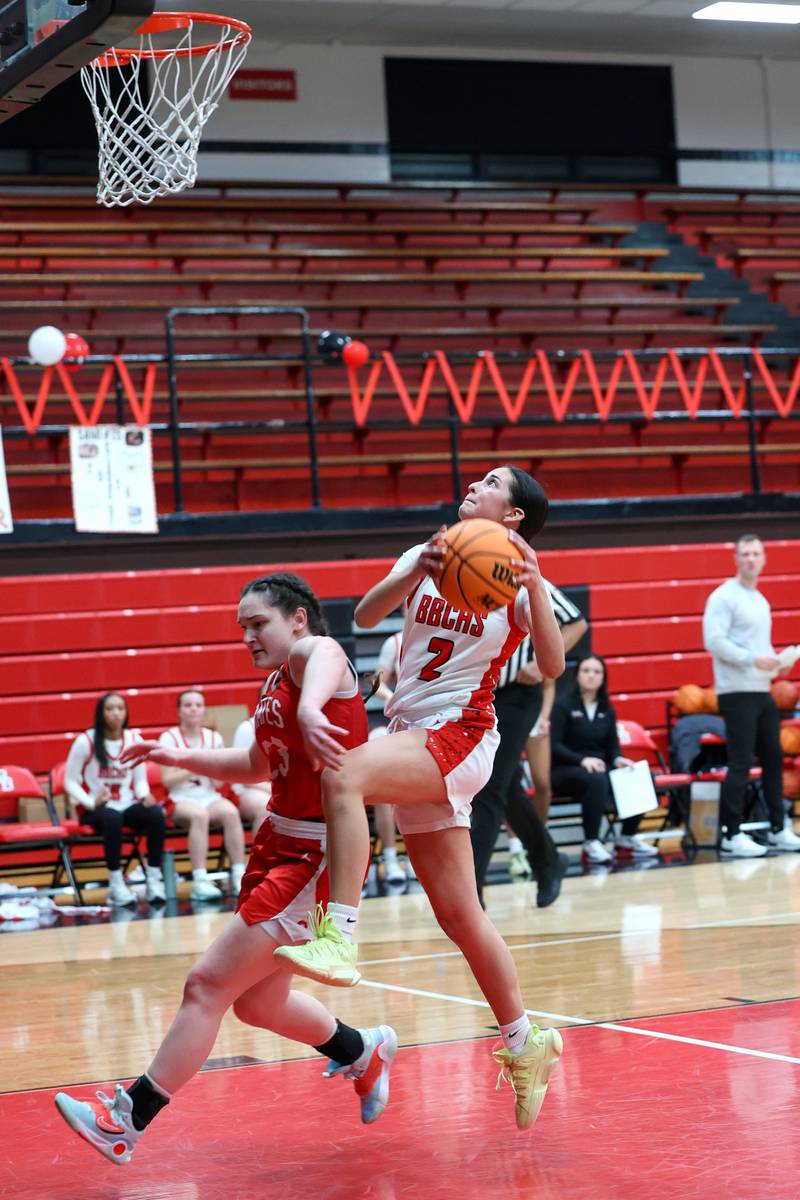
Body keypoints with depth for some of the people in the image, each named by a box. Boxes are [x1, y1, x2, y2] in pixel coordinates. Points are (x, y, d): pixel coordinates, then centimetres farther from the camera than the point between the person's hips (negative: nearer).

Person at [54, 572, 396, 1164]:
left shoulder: (315, 650, -14)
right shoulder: (275, 682, 14)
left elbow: (325, 664, -42)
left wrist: (309, 710, -65)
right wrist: (181, 757, 17)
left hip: (318, 856, -10)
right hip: (280, 843, 10)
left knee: (209, 984, -9)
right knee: (258, 1002, 19)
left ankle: (127, 1120, -1)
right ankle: (364, 1054, 43)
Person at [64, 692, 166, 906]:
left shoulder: (134, 740, 6)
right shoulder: (86, 741, -5)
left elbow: (140, 779, 13)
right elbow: (70, 781, -3)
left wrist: (145, 796, -10)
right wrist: (91, 802, -19)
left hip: (128, 805, 4)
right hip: (95, 809, -3)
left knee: (155, 814, -29)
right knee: (113, 819, -39)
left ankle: (154, 879, -21)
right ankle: (116, 885, -30)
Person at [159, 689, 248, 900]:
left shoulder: (214, 738, 11)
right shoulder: (169, 738, 0)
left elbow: (219, 782, 10)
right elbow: (167, 780, -6)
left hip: (209, 797, 3)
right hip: (180, 800, -3)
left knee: (231, 812, -30)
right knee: (199, 815, -37)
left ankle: (238, 877, -30)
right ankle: (200, 881, -40)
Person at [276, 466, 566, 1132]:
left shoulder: (519, 579, -1)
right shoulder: (427, 558, 12)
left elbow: (553, 665, -15)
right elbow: (366, 615, -3)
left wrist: (535, 589, -28)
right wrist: (416, 574, -19)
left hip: (460, 735, -6)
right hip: (414, 739, 6)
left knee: (343, 775, -33)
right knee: (459, 914, 8)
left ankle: (340, 939, -38)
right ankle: (524, 1043, 20)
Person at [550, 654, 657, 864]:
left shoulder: (606, 709, 11)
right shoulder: (563, 704, -5)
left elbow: (612, 746, 11)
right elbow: (554, 745, -12)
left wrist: (618, 759, -13)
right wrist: (582, 760, -26)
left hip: (600, 768, 5)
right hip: (565, 770, -5)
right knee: (596, 779, -38)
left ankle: (627, 837, -2)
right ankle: (591, 843, -31)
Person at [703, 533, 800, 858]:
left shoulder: (761, 601, 19)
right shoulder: (723, 597, -8)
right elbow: (714, 641, -18)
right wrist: (753, 660, -21)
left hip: (762, 691, 8)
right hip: (737, 693, -8)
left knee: (773, 759, 11)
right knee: (740, 764, -10)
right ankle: (730, 835, -7)